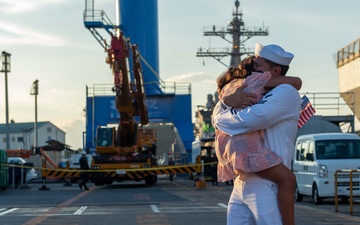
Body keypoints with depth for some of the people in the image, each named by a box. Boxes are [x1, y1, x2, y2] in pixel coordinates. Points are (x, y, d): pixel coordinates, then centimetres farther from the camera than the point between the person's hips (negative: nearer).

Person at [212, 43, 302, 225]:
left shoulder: (286, 92, -5)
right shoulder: (256, 94, 21)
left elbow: (248, 120, -20)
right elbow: (218, 118, 15)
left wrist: (220, 119, -1)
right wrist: (227, 101, -7)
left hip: (266, 185, -8)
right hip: (241, 183, 8)